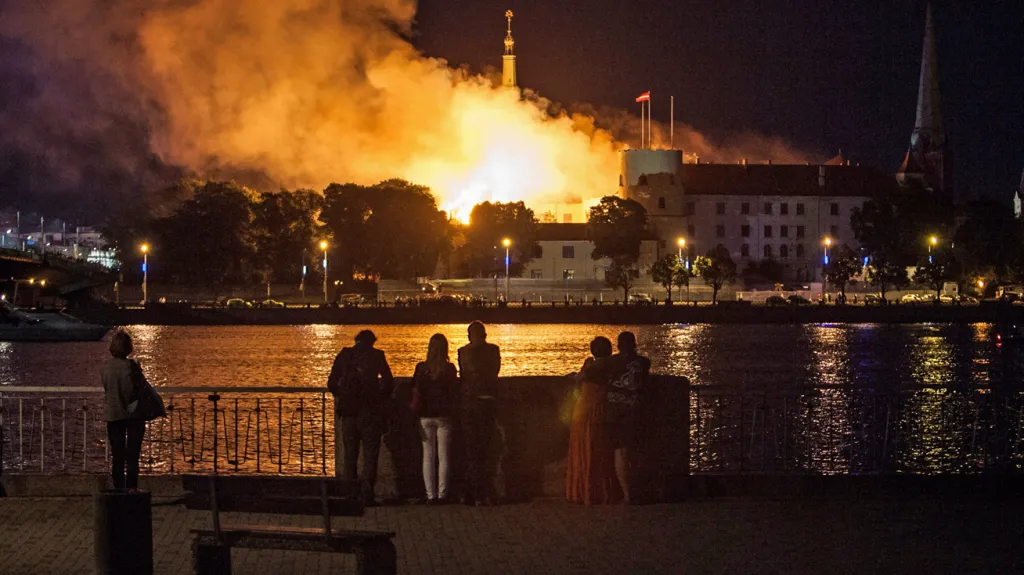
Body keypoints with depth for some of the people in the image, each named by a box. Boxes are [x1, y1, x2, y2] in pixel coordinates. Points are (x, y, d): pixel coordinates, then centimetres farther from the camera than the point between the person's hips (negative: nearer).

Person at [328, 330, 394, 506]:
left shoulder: (344, 355, 6)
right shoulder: (376, 356, -1)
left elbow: (332, 383, 6)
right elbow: (389, 382, -6)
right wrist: (382, 398, 12)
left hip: (348, 412, 2)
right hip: (370, 411, -2)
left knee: (349, 455, 10)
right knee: (370, 454, 1)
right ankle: (367, 495, -7)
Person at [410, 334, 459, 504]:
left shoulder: (421, 368, -4)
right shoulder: (450, 369, -7)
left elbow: (415, 392, 0)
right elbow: (455, 393, -3)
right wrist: (452, 410, 12)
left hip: (426, 417, 1)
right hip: (444, 416, -1)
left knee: (428, 456, 5)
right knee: (444, 457, 4)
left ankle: (431, 495, 1)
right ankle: (442, 494, 0)